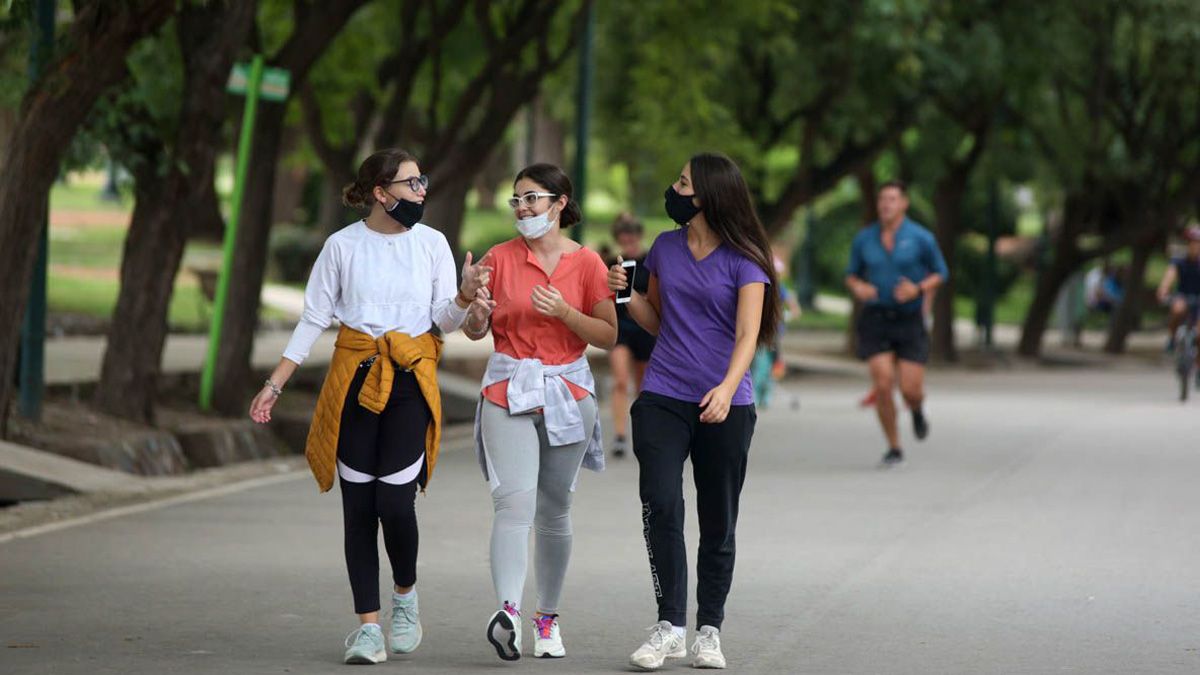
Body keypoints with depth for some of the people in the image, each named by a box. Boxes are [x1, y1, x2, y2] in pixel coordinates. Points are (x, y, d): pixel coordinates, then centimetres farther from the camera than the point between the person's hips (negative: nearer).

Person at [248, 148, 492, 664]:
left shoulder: (431, 243, 4)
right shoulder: (343, 246, 2)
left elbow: (445, 320, 3)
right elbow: (313, 319, 5)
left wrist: (465, 296, -19)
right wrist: (274, 385, 1)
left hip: (411, 383, 0)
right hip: (354, 382, 0)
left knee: (395, 502, -11)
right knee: (359, 506, 0)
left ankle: (405, 594, 17)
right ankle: (368, 626, 6)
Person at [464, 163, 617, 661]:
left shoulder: (586, 263, 2)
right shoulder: (500, 259, 4)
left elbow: (608, 335, 0)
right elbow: (475, 333, 9)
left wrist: (564, 312, -15)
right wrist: (476, 310, -13)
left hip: (566, 394, 1)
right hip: (508, 391, -1)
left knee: (554, 509, 8)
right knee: (514, 499, -18)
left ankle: (548, 619, 19)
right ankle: (508, 612, -32)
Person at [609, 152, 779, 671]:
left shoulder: (743, 259, -5)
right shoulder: (665, 248, 10)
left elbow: (748, 334, -13)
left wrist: (728, 387, -30)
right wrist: (625, 295, 1)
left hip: (723, 406, -3)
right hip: (663, 396, 3)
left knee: (718, 522, 5)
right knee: (661, 506, -14)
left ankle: (708, 632, 17)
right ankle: (669, 628, -10)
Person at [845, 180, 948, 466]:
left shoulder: (921, 238, -5)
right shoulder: (864, 239, 2)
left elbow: (940, 272, 5)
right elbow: (851, 275, 13)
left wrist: (918, 289, -15)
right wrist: (858, 287, -11)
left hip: (909, 321, -1)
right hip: (876, 321, 1)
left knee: (911, 390, -7)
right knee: (883, 386, -11)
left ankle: (917, 411, 33)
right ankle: (894, 447, 6)